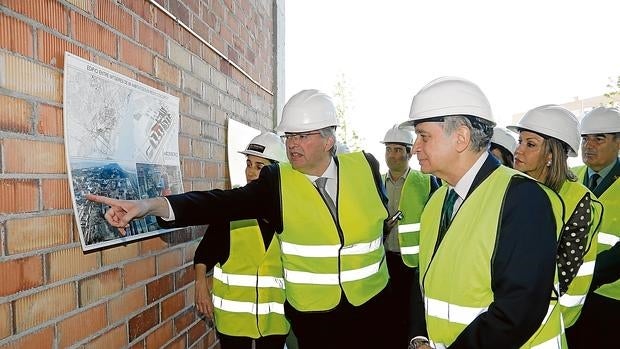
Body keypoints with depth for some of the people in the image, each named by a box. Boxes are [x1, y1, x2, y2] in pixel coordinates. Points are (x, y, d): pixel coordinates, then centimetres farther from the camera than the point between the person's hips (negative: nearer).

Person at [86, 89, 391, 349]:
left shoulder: (365, 166, -7)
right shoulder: (276, 182, -13)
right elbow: (222, 203, -26)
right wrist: (151, 205, -38)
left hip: (370, 304, 2)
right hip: (312, 312, -2)